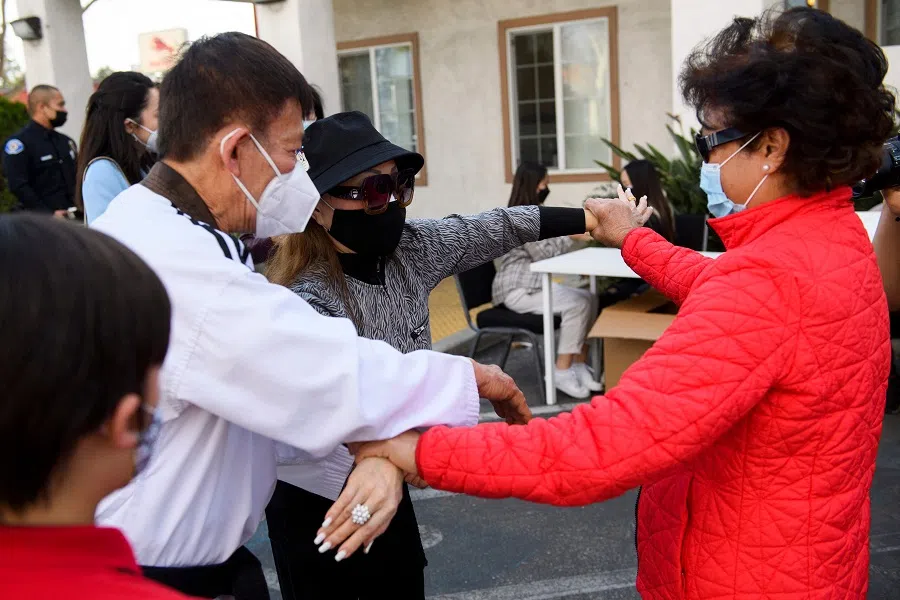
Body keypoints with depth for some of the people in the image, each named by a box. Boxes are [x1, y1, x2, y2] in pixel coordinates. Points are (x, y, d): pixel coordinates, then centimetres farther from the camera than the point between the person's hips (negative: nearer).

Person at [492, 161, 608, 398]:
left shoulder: (535, 212, 16)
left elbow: (549, 247, 16)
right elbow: (543, 254, -17)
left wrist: (575, 232, 5)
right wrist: (571, 235, -8)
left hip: (535, 282, 10)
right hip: (517, 288, -10)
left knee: (588, 298, -6)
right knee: (575, 304, -24)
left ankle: (579, 366, -5)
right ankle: (562, 372, -17)